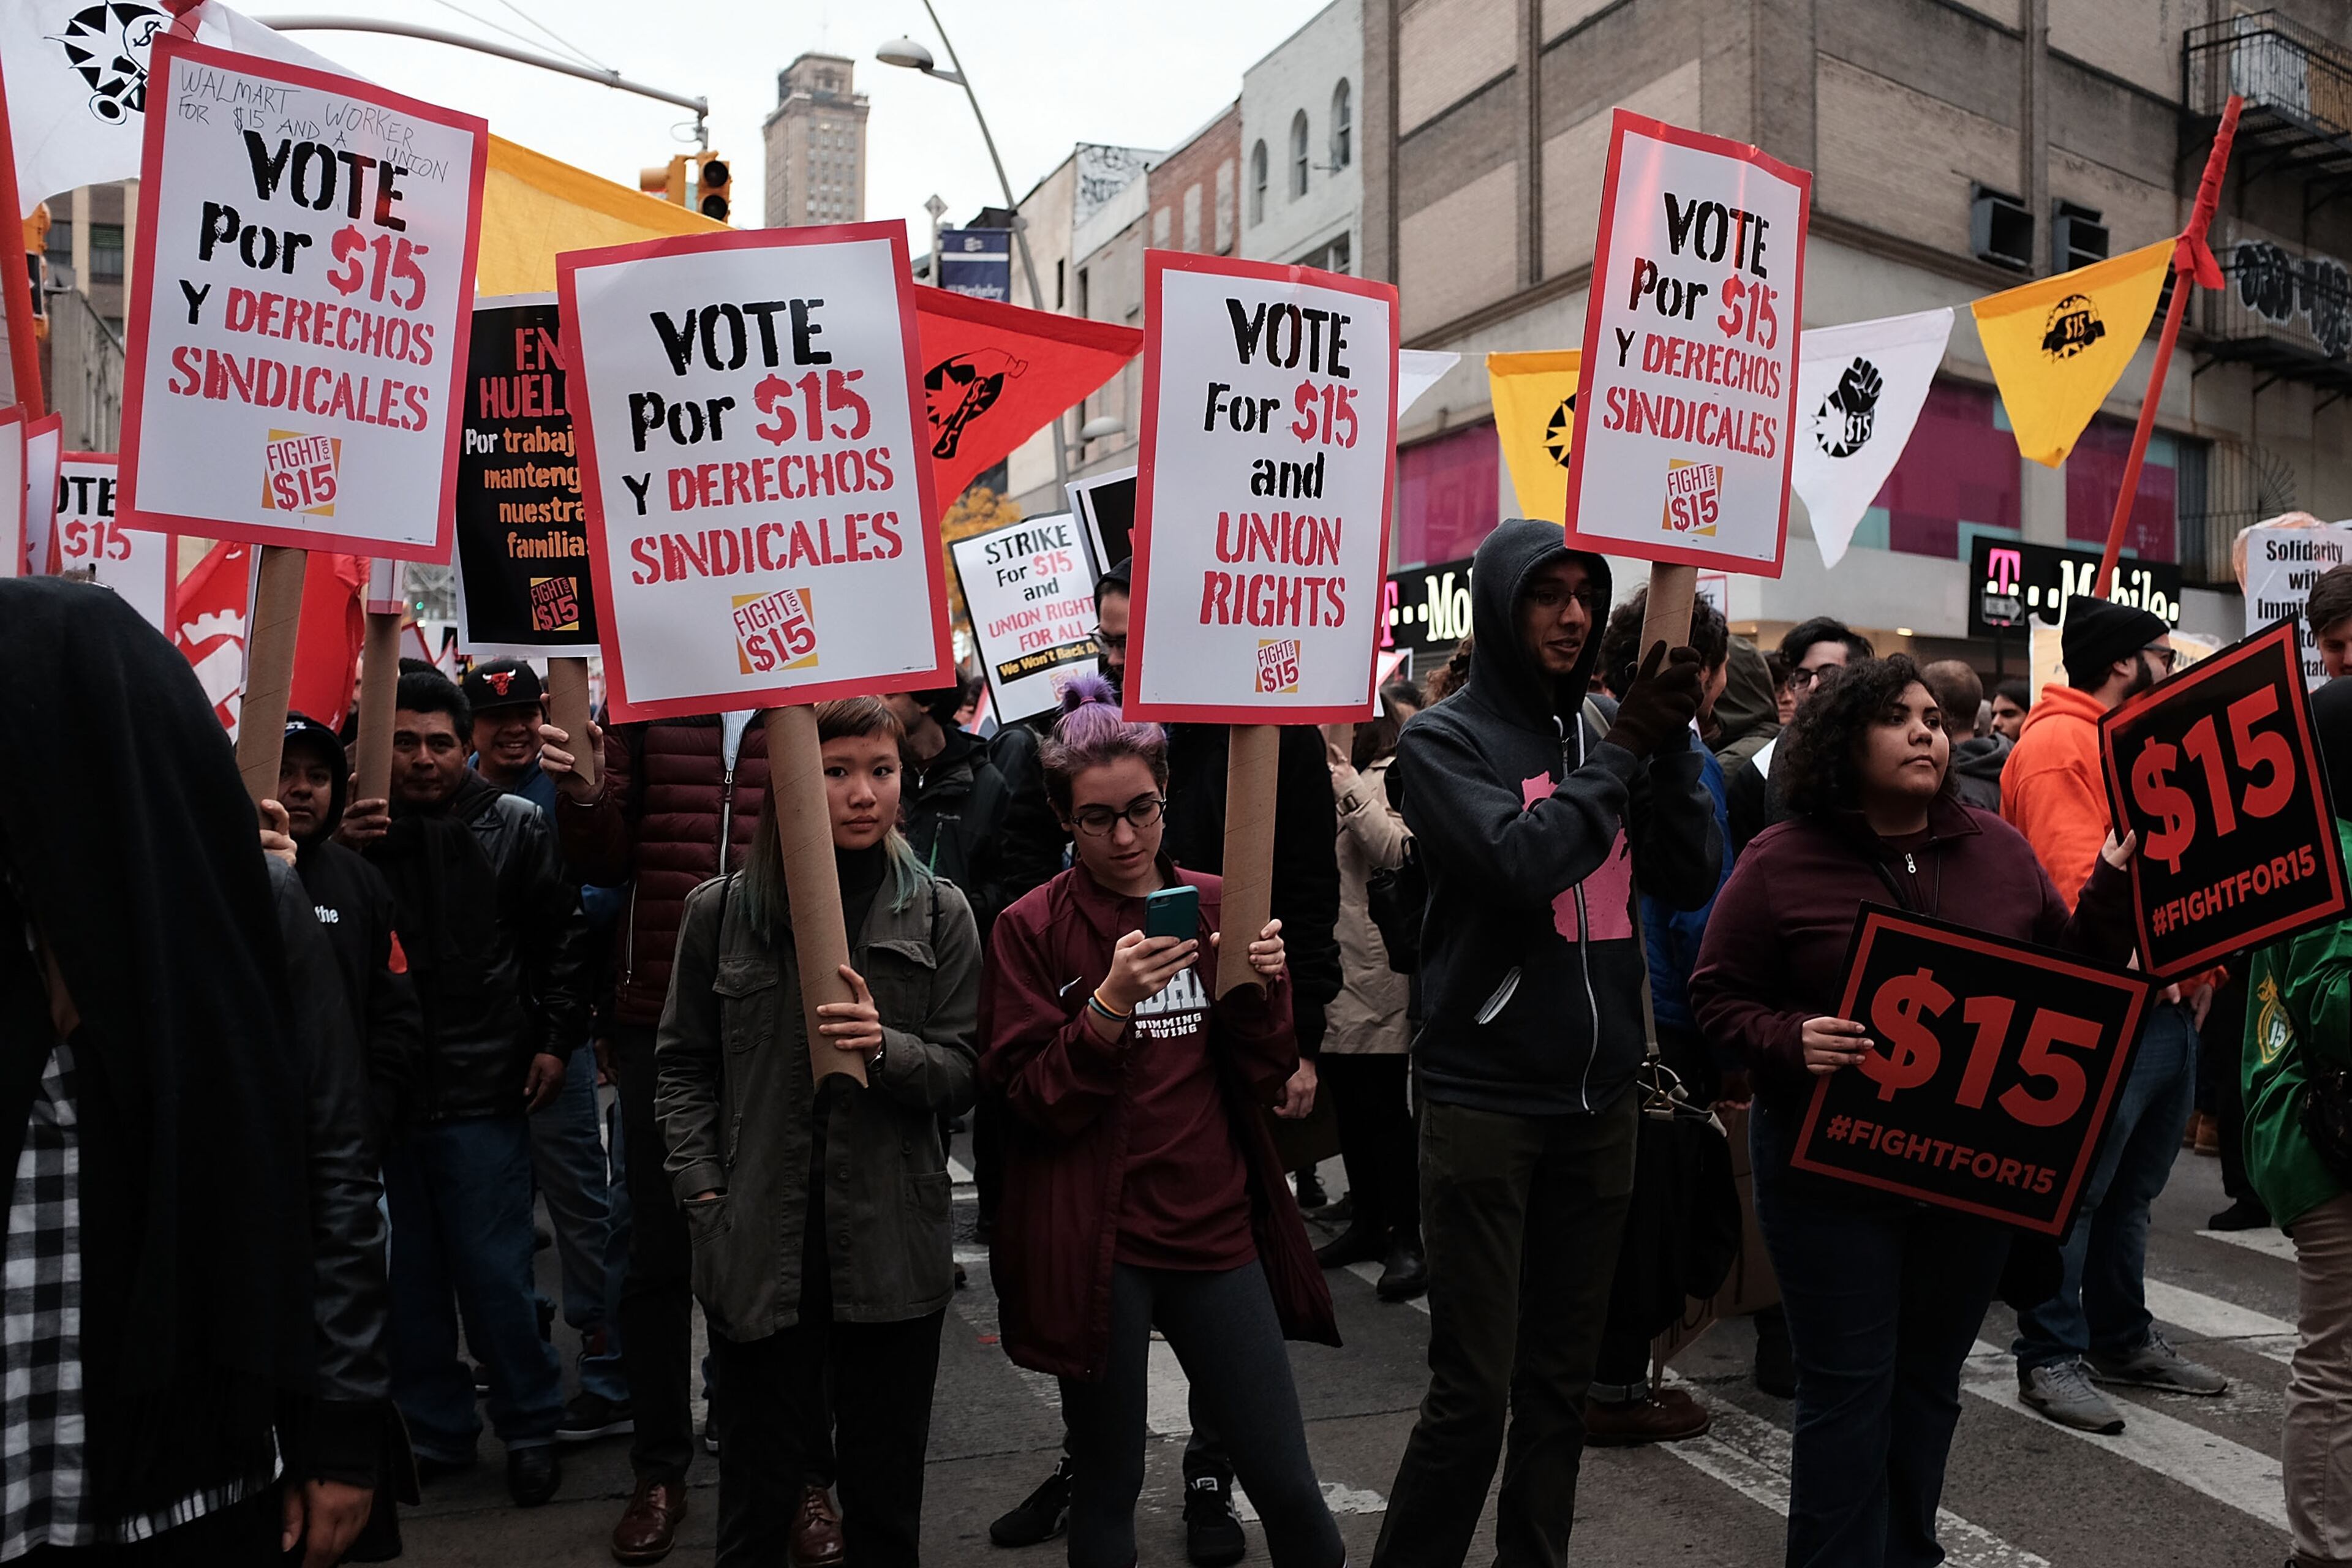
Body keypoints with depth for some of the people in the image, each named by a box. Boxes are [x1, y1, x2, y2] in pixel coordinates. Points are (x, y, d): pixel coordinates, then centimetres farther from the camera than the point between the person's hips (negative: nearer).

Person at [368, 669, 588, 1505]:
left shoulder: (515, 826, 0)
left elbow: (562, 937, 3)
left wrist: (554, 1039, -1)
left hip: (483, 1088, -2)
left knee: (493, 1272, 2)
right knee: (411, 1275, 12)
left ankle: (530, 1428, 20)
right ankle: (436, 1429, 28)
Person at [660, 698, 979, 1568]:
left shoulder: (939, 913, -1)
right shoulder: (722, 908, 0)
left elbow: (961, 1077, -1)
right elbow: (684, 1065, 7)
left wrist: (885, 1048, -20)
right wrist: (704, 1192, -2)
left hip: (893, 1249, 1)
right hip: (760, 1246, 0)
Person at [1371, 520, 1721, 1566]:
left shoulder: (1598, 734, 11)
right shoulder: (1445, 739, -5)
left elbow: (1691, 881, 4)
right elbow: (1522, 862, -22)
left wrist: (1669, 742, -7)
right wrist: (1628, 744, -13)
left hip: (1599, 1099, 5)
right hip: (1483, 1100, -5)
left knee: (1562, 1381, 14)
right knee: (1473, 1390, -2)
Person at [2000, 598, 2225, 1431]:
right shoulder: (2058, 744, -12)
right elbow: (2079, 881, -21)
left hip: (2169, 1002, 10)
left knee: (2133, 1187, 18)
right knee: (2077, 1190, -2)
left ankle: (2124, 1337, 30)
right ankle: (2052, 1356, 8)